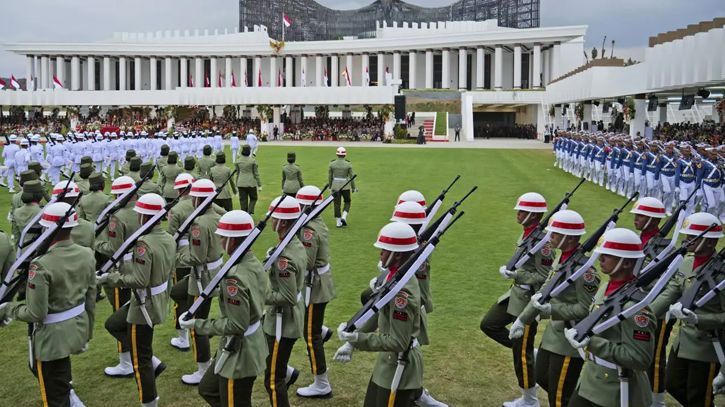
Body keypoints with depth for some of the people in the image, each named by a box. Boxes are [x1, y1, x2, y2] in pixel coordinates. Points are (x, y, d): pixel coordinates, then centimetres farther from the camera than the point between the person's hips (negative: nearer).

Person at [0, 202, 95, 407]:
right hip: (78, 328, 7)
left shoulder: (41, 265, -25)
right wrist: (87, 334, 14)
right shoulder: (87, 254, -6)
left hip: (53, 336, -6)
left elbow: (36, 314, -22)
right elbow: (91, 301, 3)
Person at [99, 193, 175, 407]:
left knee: (140, 360, 7)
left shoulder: (144, 243, -26)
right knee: (112, 324, 27)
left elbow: (140, 281, -28)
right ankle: (153, 362, 24)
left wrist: (111, 278, -15)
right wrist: (128, 267, 15)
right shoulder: (169, 239, 0)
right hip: (159, 299, 9)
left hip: (145, 305, -9)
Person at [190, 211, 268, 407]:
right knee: (208, 389, 26)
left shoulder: (235, 278, -28)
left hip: (239, 354, -9)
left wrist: (197, 324, -18)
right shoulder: (255, 265, 0)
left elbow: (236, 325, -26)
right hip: (253, 345, 9)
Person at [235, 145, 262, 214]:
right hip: (251, 183, -3)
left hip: (241, 183, 3)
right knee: (253, 198, 13)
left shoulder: (238, 161, 1)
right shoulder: (253, 161, -9)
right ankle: (249, 211, -6)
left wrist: (236, 185, 16)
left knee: (243, 200, 9)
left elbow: (237, 174, 8)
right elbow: (256, 173, -5)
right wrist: (259, 185, 2)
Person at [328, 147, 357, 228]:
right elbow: (352, 177, -3)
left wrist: (330, 187, 14)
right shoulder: (348, 164, -7)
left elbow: (330, 177, 2)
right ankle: (344, 217, 0)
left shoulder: (332, 164, -4)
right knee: (347, 202, 19)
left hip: (335, 186, 1)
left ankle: (338, 222, 8)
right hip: (345, 186, -1)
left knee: (337, 205, 7)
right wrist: (353, 188, 8)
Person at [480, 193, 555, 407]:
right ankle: (529, 353, 22)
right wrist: (511, 271, 5)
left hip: (528, 300, -10)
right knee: (488, 324, 14)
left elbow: (545, 277, -22)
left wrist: (516, 275, -27)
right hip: (515, 293, 10)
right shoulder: (527, 234, 6)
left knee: (522, 353, 2)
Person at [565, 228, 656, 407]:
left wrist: (592, 343, -26)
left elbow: (640, 359, -25)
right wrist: (580, 332, 1)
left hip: (617, 391, -8)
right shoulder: (606, 287, 3)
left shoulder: (635, 302, -23)